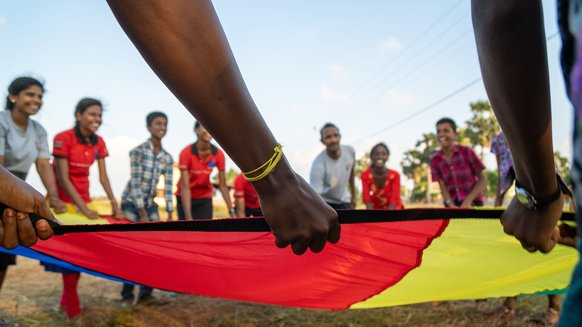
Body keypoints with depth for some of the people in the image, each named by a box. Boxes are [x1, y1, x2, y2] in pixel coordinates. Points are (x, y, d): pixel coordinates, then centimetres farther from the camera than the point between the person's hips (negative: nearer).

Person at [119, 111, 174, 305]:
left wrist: (170, 215, -5)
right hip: (131, 203, -5)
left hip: (150, 204, 5)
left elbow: (168, 188, 0)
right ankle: (127, 294, 8)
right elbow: (135, 184, -17)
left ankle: (146, 292, 10)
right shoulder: (137, 151, -12)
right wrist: (143, 215, -19)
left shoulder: (167, 158, 2)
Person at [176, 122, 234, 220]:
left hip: (205, 198, 2)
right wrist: (188, 217, -34)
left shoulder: (219, 154, -13)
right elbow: (185, 186, -27)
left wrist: (231, 211, -15)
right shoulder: (186, 153, -23)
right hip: (186, 198, -2)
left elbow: (223, 185, -8)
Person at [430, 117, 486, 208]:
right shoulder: (435, 159, 0)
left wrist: (468, 201, -14)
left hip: (473, 203, -1)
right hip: (452, 205, 2)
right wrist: (451, 205, -20)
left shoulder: (467, 152, -6)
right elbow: (442, 187, -3)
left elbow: (482, 179, -3)